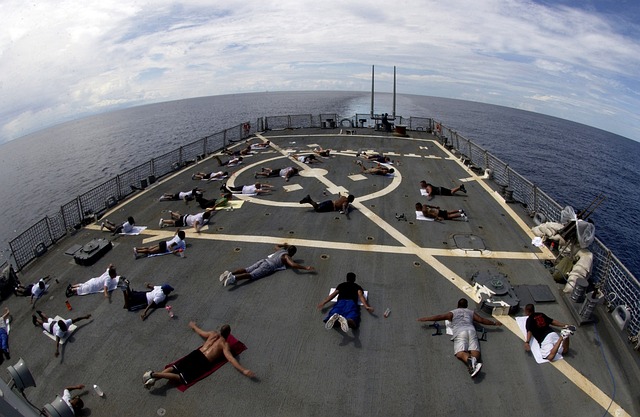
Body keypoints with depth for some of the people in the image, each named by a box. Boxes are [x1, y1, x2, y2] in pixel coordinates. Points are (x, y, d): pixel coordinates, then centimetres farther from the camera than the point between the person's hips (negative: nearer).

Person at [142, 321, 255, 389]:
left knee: (175, 367, 6)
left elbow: (199, 331, 35)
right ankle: (155, 375, -27)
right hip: (203, 362, -6)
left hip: (196, 353, 6)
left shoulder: (213, 333, 18)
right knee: (182, 378, -10)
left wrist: (193, 326, 58)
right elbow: (231, 359, -13)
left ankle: (154, 375, -18)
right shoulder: (225, 344, 2)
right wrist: (244, 370, -20)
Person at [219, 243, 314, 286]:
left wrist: (284, 245, 68)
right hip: (268, 266, -7)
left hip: (263, 261, 7)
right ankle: (234, 278, -41)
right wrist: (306, 268, -10)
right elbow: (293, 265, -13)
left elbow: (276, 245, 52)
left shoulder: (280, 250, 28)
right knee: (251, 275, -21)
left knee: (246, 270, -2)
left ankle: (230, 273, -20)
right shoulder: (287, 257, 6)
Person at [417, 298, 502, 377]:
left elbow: (439, 317, 21)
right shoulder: (471, 312, 31)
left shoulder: (453, 312, 25)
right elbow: (482, 320, 34)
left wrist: (424, 319, 29)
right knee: (475, 351, -14)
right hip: (471, 331, 3)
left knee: (460, 353, -20)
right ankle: (474, 359, -49)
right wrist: (494, 322, 50)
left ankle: (470, 360, -52)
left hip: (460, 332, -3)